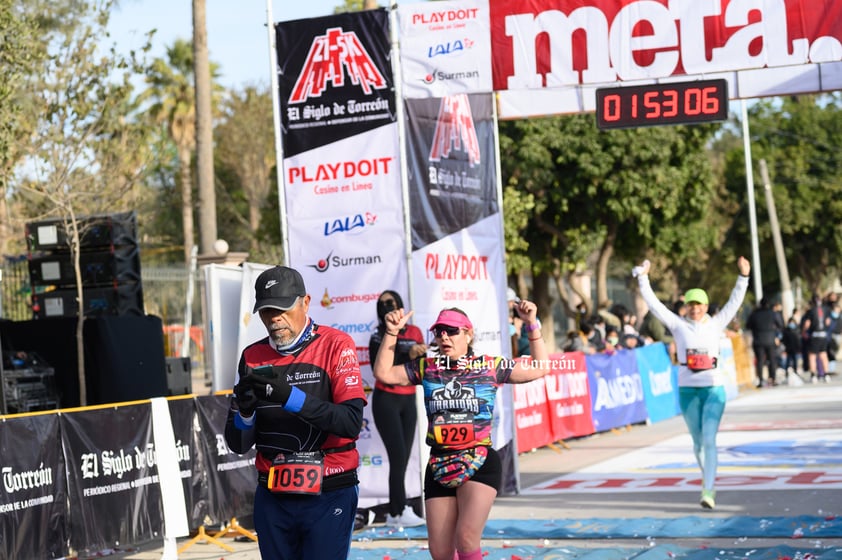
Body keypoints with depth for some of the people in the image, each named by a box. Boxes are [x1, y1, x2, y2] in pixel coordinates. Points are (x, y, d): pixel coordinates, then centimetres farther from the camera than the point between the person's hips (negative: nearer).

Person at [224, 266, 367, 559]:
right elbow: (237, 445, 7)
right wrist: (245, 411, -15)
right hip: (272, 499, 4)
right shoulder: (253, 357, 7)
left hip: (328, 498, -4)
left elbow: (352, 423, -17)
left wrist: (290, 397, -26)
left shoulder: (335, 345, -5)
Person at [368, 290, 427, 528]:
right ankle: (400, 511, -9)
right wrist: (408, 356, -20)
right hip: (386, 400, -4)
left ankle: (394, 512, 5)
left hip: (408, 401, 4)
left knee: (403, 458, 2)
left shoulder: (414, 333, 10)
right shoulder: (378, 337, 0)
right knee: (398, 456, -11)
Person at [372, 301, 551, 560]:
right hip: (439, 468, 4)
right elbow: (383, 373, 9)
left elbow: (539, 368, 5)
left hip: (480, 463, -3)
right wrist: (391, 333, 1)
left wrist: (532, 326, -3)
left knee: (467, 538, -22)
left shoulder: (489, 366, 2)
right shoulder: (427, 368, 8)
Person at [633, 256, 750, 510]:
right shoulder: (678, 325, 4)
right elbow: (654, 303, 1)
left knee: (709, 440, -12)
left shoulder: (716, 324, 4)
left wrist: (743, 277, -9)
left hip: (714, 389, -2)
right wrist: (643, 278, -4)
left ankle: (708, 492, -15)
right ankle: (709, 481, 32)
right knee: (698, 442, 11)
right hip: (688, 391, 2)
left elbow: (735, 301, 1)